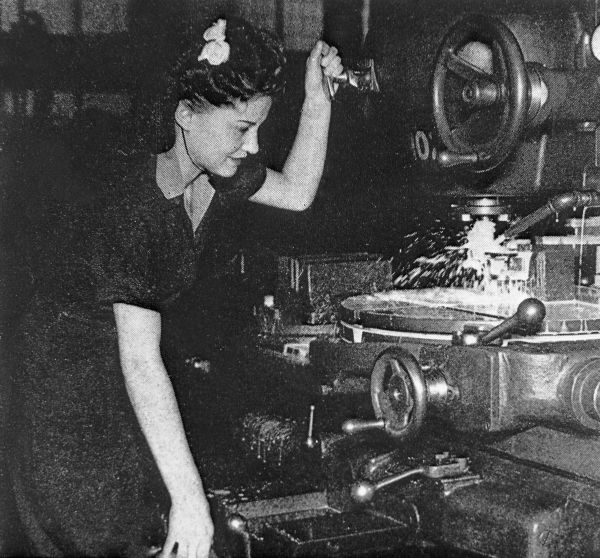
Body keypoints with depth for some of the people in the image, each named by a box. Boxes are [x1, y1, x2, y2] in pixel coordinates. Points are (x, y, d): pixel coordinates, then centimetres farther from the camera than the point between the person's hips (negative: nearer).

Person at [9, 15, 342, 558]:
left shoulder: (219, 175, -9)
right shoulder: (133, 212, -33)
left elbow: (297, 192, 11)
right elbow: (140, 362, -38)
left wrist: (317, 101, -5)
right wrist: (189, 496, -42)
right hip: (71, 371, -7)